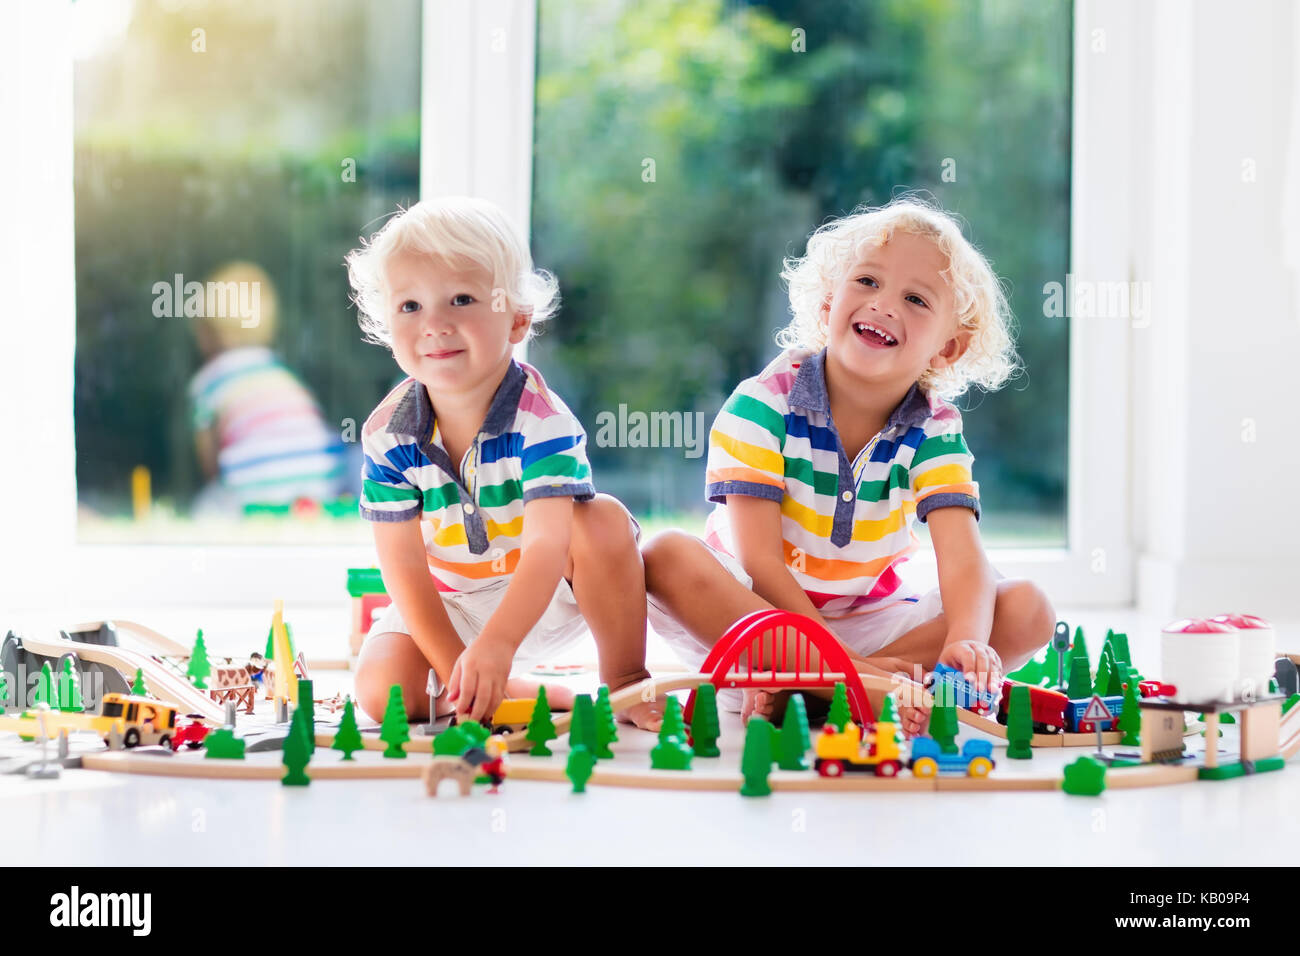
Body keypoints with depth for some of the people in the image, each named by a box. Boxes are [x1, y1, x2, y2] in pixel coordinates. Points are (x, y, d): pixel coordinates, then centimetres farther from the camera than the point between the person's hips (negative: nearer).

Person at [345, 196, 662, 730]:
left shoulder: (541, 420, -25)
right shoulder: (387, 435, -16)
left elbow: (547, 545, -36)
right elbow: (404, 566, -14)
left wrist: (494, 646, -52)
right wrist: (456, 669, -23)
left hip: (547, 595, -3)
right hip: (448, 604, 3)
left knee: (602, 519, -30)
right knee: (382, 691, -21)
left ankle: (625, 680, -12)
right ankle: (544, 695, 1)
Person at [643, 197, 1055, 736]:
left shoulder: (934, 430, -6)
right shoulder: (764, 404, -16)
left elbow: (962, 559, -20)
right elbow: (758, 560, -22)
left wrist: (965, 643, -43)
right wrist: (848, 662, -31)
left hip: (866, 622, 4)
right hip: (743, 614, -3)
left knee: (1027, 609, -16)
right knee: (666, 557, -32)